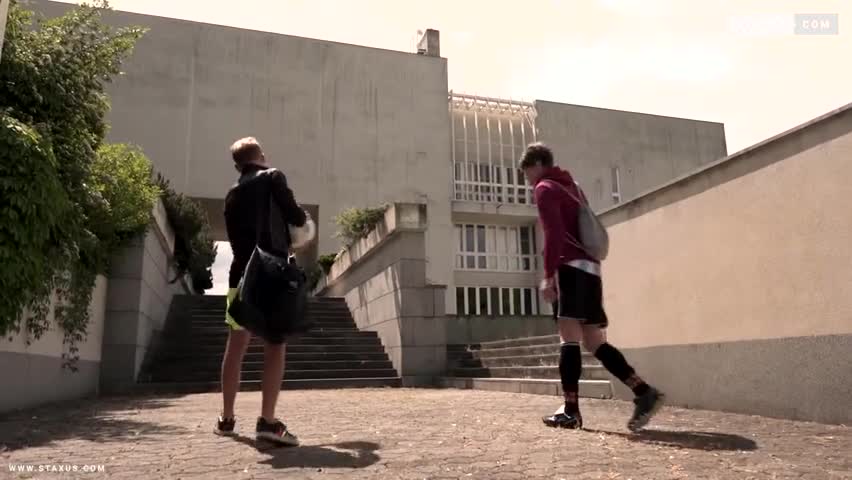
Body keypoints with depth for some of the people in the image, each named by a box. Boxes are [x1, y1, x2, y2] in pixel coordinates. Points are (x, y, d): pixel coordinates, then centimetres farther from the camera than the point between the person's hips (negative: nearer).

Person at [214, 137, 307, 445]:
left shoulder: (232, 194, 19)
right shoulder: (272, 177, 1)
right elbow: (293, 216, -10)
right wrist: (304, 219, 13)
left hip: (241, 274, 6)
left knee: (235, 346, 10)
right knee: (275, 345, -5)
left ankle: (226, 419, 17)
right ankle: (267, 420, -11)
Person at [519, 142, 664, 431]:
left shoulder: (545, 188, 1)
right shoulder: (571, 186, 28)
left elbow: (554, 234, -14)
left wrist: (548, 275, -18)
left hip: (571, 268, -9)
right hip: (590, 268, 9)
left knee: (569, 338, -11)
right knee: (594, 342, 7)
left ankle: (571, 411, -12)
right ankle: (644, 393, 0)